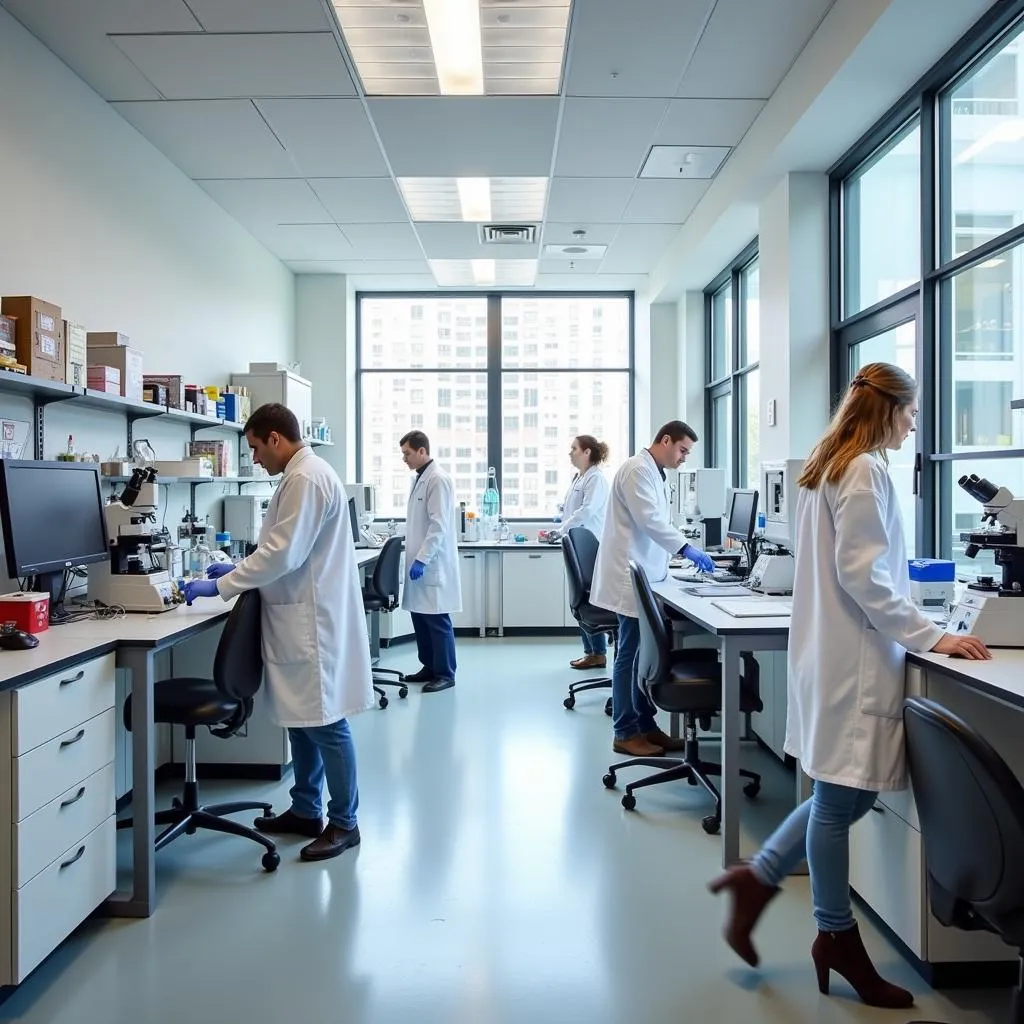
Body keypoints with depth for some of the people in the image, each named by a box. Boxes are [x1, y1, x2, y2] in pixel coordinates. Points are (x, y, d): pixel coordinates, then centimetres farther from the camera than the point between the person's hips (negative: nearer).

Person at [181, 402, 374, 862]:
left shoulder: (306, 479, -17)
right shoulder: (303, 475, 15)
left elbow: (284, 553, -21)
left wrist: (221, 585, -14)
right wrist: (239, 568, 18)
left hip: (313, 620, -10)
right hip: (301, 617, 10)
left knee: (324, 722, -1)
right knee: (301, 717, 16)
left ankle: (344, 823, 11)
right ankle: (306, 811, 28)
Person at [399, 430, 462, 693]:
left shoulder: (438, 480, -14)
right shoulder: (420, 478, 14)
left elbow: (439, 525, -19)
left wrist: (422, 559, -21)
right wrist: (414, 557, 18)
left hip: (433, 564, -9)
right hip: (420, 561, 9)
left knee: (437, 619, -2)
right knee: (419, 616, 12)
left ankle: (445, 674, 7)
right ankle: (430, 666, 22)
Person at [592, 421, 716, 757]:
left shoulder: (655, 473, 17)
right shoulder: (637, 469, -14)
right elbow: (649, 520, -23)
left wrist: (681, 551, 13)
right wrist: (685, 547, -25)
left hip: (645, 576, 10)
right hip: (631, 577, -10)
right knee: (631, 655, -4)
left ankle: (645, 725, 20)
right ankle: (625, 733, 4)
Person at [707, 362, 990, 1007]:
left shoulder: (828, 466, 16)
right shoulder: (865, 469, -13)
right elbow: (861, 573, -19)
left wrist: (913, 627, 26)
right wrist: (929, 636, -17)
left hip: (838, 652, 10)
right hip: (855, 658, -10)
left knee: (845, 792, 16)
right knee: (843, 797, 3)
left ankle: (757, 880, 25)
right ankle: (838, 937, 19)